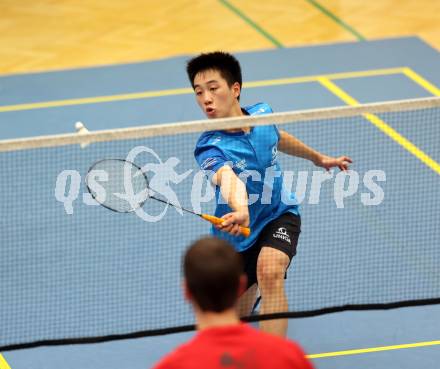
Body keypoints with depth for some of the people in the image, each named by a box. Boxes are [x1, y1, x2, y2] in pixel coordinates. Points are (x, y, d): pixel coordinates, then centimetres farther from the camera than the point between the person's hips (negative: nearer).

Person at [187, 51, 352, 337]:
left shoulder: (262, 114, -13)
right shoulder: (210, 148, -29)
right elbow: (229, 179, -52)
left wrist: (318, 157, 28)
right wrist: (241, 210, -73)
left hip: (279, 214, 1)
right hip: (238, 237, -1)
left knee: (270, 271, -32)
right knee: (236, 322, 15)